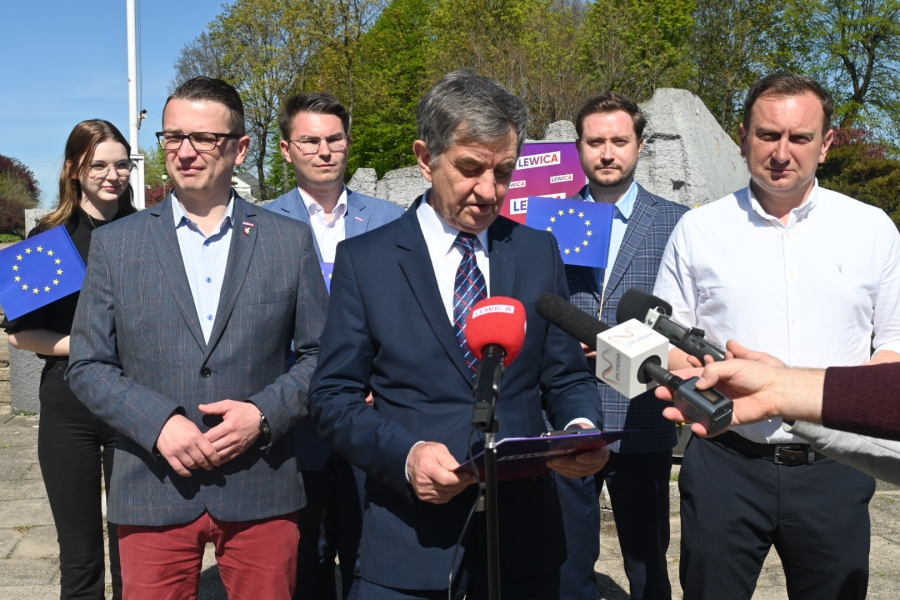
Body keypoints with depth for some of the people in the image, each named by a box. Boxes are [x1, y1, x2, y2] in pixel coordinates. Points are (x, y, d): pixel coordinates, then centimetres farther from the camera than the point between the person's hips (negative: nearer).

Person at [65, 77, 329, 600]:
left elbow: (320, 355, 4)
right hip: (153, 496, 0)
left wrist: (264, 414, -11)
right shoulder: (115, 244, 4)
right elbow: (88, 366, 3)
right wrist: (159, 422, -12)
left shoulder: (291, 240, 3)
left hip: (262, 494, 0)